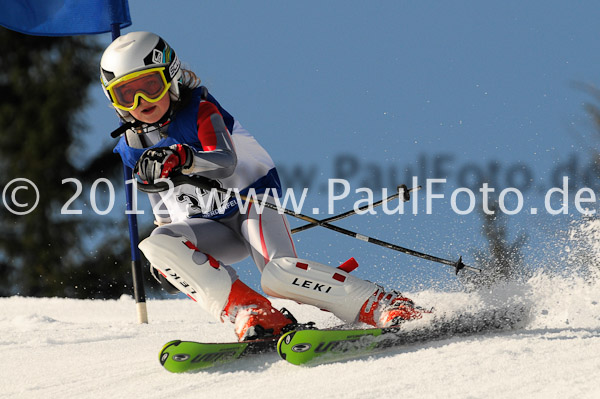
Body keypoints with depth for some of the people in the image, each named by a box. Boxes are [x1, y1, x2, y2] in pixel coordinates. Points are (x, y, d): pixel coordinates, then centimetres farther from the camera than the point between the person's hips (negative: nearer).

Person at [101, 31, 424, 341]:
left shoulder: (200, 111, -12)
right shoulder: (132, 148, 5)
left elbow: (226, 162, -29)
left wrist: (185, 160, -50)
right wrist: (169, 256, 21)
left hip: (251, 200, -6)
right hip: (209, 228, 6)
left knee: (279, 276, -32)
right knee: (156, 245, -26)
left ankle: (384, 306, -24)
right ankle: (250, 313, -31)